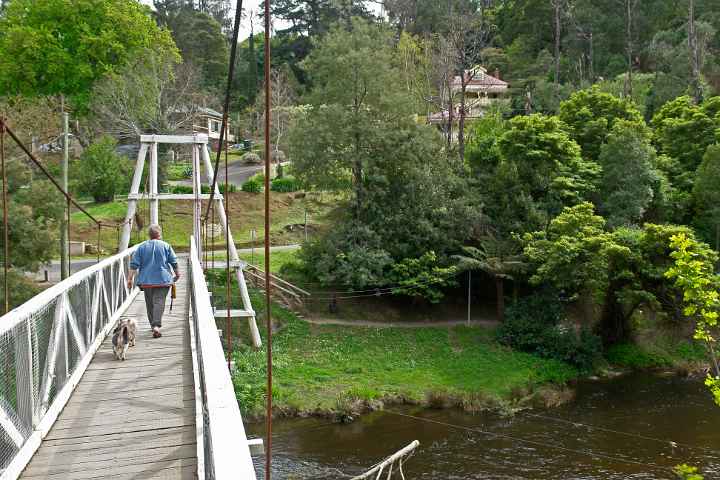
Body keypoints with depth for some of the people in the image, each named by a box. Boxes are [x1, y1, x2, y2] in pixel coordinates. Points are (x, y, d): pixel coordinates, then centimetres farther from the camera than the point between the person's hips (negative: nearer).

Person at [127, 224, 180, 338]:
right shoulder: (166, 246, -1)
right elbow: (174, 262, 4)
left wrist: (130, 278, 5)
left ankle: (153, 325, 23)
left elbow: (134, 264, 0)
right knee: (159, 301, -9)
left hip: (146, 280, 2)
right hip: (162, 280, -2)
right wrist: (177, 273, 20)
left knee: (150, 303, 15)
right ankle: (156, 326, -25)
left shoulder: (141, 247, 3)